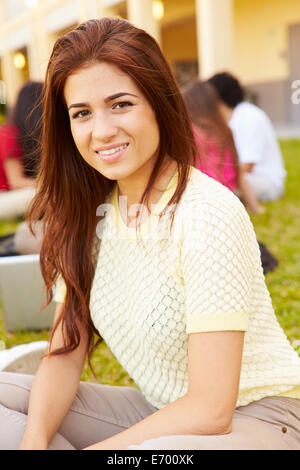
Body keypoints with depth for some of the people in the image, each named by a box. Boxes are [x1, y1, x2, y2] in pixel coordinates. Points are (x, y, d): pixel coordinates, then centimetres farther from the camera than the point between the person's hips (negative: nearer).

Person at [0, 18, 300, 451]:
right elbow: (64, 357, -1)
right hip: (161, 411, 7)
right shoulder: (88, 213, -1)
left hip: (256, 415, -6)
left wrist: (96, 447, -22)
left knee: (156, 451, -39)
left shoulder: (208, 214, -23)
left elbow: (211, 409, -24)